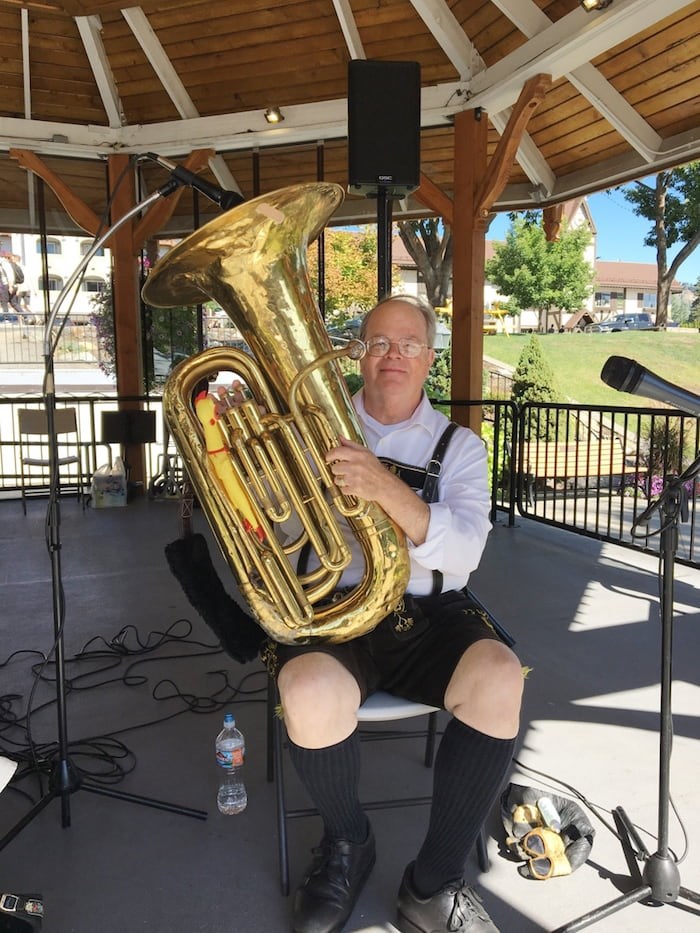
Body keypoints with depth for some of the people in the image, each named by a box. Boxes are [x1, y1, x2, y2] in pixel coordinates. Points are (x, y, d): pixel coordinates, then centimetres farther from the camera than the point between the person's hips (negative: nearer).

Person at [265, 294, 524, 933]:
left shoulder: (458, 446, 10)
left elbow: (463, 552, -8)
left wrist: (388, 490, -27)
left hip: (429, 614, 1)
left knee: (498, 678, -29)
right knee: (311, 695, -32)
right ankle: (348, 843, 3)